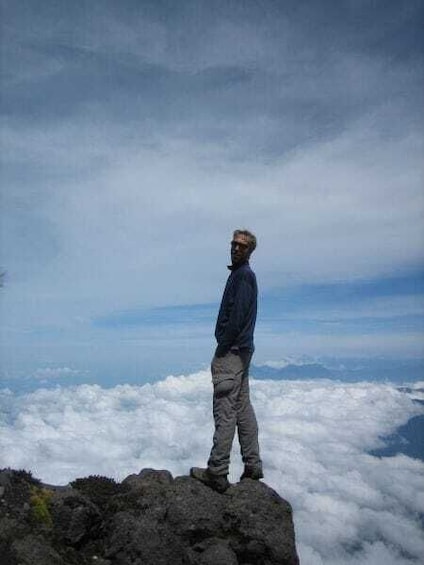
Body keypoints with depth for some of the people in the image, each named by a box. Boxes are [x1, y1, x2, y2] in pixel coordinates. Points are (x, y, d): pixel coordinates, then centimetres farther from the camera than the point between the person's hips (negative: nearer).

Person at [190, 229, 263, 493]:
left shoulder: (243, 275, -13)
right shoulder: (241, 274, 17)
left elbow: (236, 318, -19)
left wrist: (220, 352, -14)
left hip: (232, 352, -10)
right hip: (242, 352, 10)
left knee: (225, 412, -6)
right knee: (243, 409, 14)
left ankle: (217, 473, 1)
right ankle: (253, 466, 22)